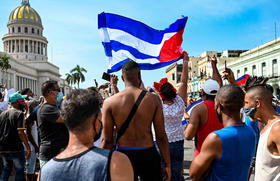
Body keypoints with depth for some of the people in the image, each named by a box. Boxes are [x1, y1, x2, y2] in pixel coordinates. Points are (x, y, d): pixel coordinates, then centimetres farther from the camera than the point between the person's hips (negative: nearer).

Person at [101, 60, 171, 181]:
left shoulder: (109, 102, -7)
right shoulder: (153, 99, -6)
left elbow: (107, 140, -4)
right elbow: (161, 136, -5)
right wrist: (167, 164, 5)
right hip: (148, 154, 0)